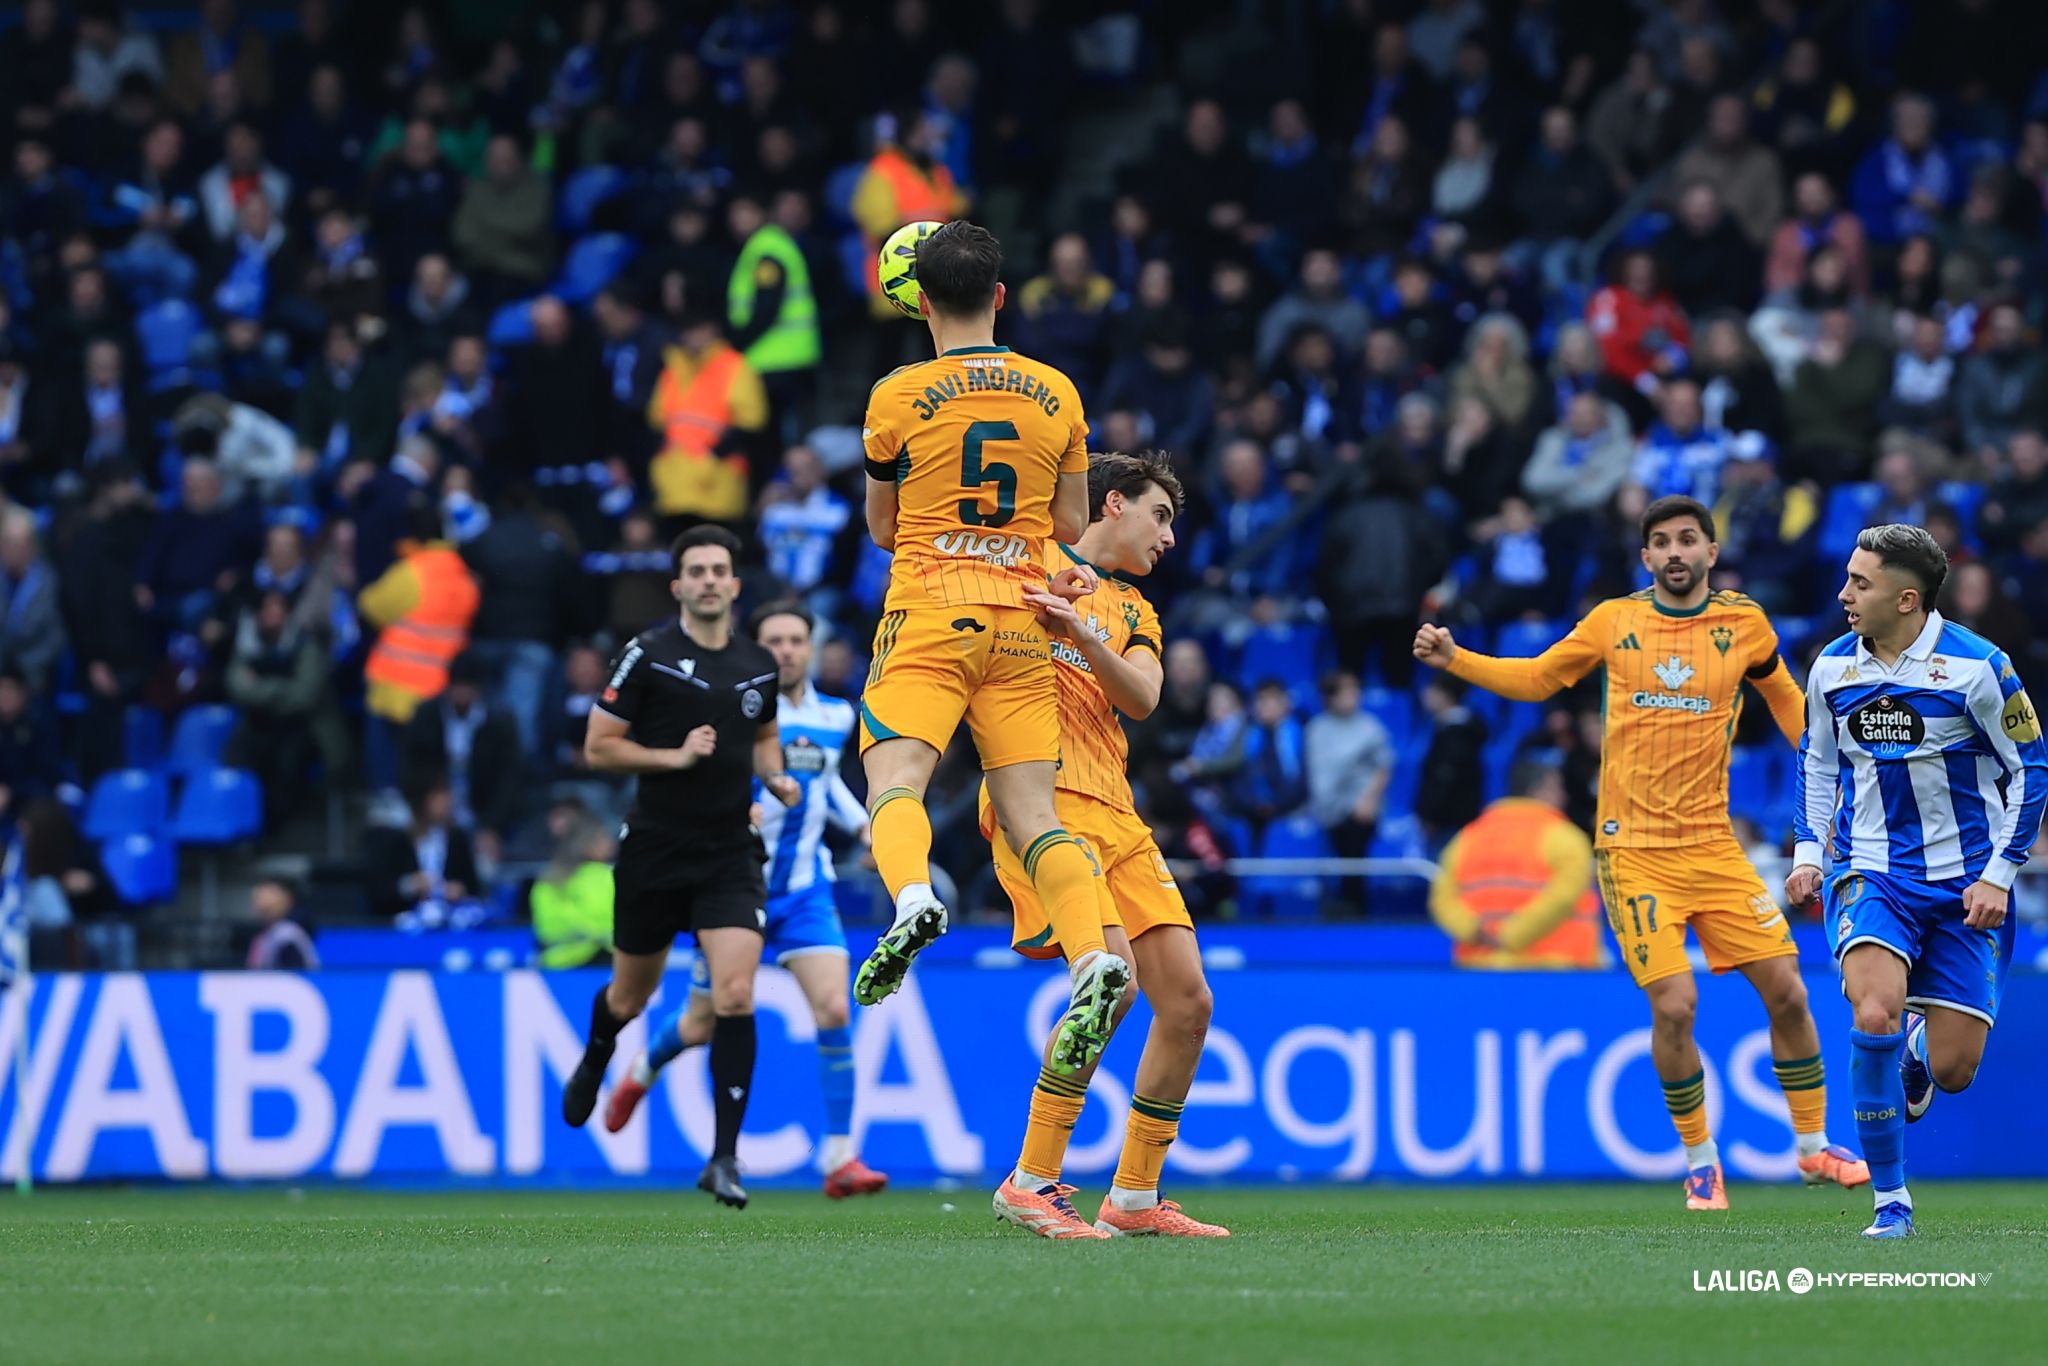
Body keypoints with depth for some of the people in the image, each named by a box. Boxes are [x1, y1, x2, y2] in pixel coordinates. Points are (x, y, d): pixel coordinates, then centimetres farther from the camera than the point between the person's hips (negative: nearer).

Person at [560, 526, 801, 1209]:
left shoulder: (758, 665, 6)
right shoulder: (648, 656, -8)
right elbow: (597, 747, -7)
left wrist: (776, 776, 4)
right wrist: (675, 755, -18)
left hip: (730, 857, 2)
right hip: (653, 853, -2)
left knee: (735, 999, -15)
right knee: (629, 998, 16)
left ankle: (724, 1158, -11)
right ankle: (594, 1060, 53)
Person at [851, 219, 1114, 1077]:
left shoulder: (899, 397, -1)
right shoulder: (1057, 394, 8)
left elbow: (882, 529, 11)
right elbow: (1072, 527, 14)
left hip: (929, 616, -3)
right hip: (1023, 619, 3)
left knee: (895, 779, -13)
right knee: (1032, 814, -1)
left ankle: (912, 896, -45)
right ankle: (1093, 955, -24)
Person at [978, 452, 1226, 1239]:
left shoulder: (1134, 611, 24)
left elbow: (1141, 699, 4)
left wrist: (1082, 637, -15)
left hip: (1115, 813, 7)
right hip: (1041, 797, -7)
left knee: (1187, 1001, 1)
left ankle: (1135, 1197, 12)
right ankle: (1031, 1183, -14)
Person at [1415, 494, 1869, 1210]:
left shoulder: (1743, 623, 3)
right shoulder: (1614, 621, 1)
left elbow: (1786, 701, 19)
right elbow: (1535, 678, 13)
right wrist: (1454, 659, 1)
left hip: (1714, 843, 2)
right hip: (1635, 849, -2)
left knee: (1786, 991, -1)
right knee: (1673, 1006, -13)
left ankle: (1814, 1148, 18)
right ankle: (1701, 1163, 7)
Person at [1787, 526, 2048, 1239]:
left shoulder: (1977, 666, -11)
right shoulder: (1833, 667, 1)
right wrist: (1807, 852, 6)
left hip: (1964, 881, -2)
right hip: (1871, 873, 2)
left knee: (1953, 1068, -3)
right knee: (1875, 1015, -26)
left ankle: (1915, 1056, 38)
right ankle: (1890, 1200, -13)